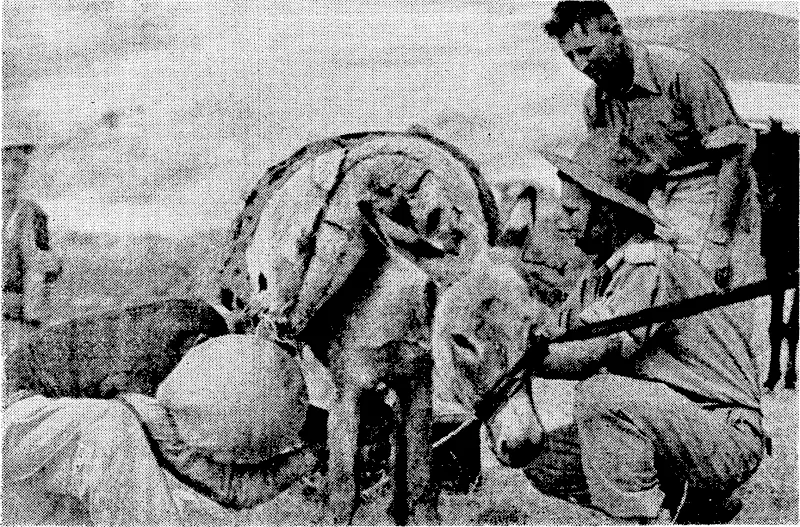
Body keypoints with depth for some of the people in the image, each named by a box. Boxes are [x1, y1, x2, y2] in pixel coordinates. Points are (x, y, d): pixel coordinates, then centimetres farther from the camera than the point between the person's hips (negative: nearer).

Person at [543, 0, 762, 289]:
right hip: (658, 205, 5)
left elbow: (734, 155, -18)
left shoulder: (682, 72, -18)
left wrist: (717, 240, -22)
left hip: (715, 203, -5)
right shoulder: (595, 102, 2)